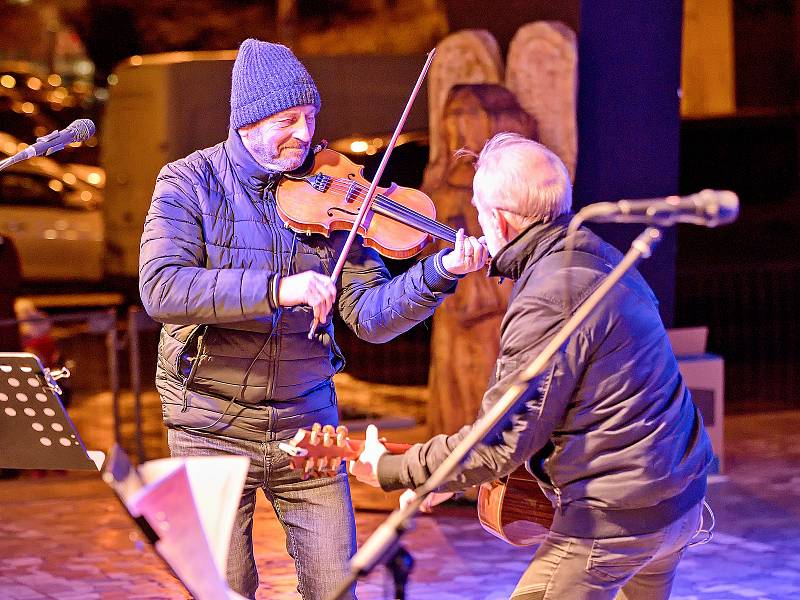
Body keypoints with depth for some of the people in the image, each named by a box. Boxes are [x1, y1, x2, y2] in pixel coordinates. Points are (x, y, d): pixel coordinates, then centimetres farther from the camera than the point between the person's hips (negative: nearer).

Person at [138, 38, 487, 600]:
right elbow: (161, 288, -22)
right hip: (213, 424, -2)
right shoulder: (189, 183, -5)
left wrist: (440, 272, -21)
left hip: (306, 420, 2)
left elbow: (371, 315, -4)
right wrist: (275, 289, -31)